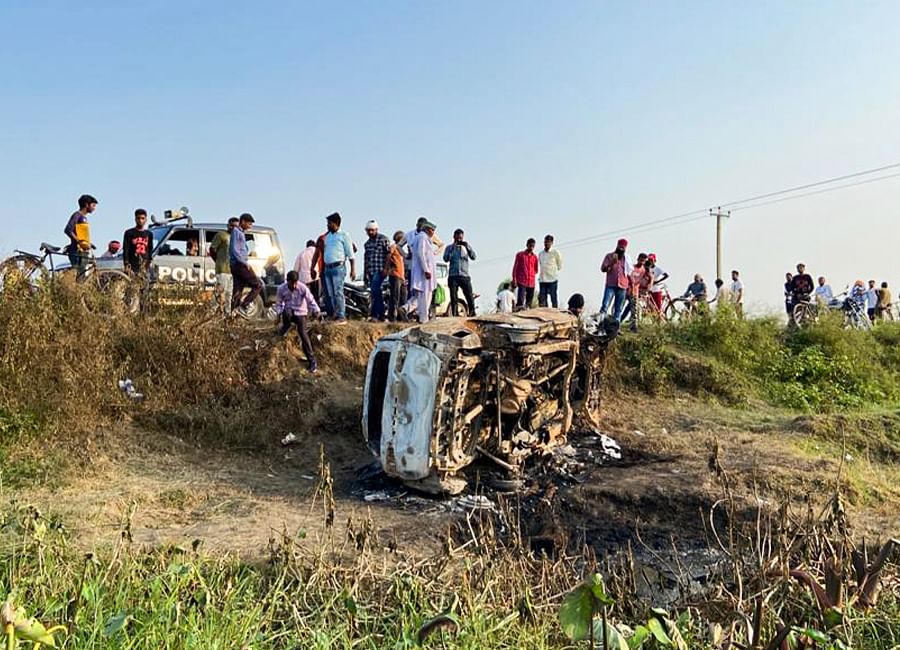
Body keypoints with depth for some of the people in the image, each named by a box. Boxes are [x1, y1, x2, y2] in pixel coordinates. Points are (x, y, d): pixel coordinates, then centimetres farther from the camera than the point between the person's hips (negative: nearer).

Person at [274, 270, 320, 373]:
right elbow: (278, 303, 3)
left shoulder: (303, 288, -13)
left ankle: (312, 361, -16)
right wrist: (279, 312, -14)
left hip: (300, 312, -1)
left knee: (302, 333, -21)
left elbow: (311, 301, -9)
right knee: (287, 313, -38)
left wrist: (316, 310, -26)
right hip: (288, 311, 1)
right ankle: (285, 326, 0)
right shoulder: (281, 289, -8)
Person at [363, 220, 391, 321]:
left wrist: (385, 269, -15)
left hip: (380, 271, -7)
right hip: (371, 271, 7)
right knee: (377, 293, 7)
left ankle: (374, 314, -16)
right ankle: (381, 315, 10)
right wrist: (365, 274, 20)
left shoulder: (383, 239, -2)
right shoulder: (367, 243, 19)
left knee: (374, 291, -18)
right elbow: (365, 259, 22)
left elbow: (389, 254, -8)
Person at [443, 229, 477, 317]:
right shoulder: (449, 248, 9)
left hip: (464, 276, 0)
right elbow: (446, 259, -6)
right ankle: (455, 315, 3)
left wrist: (467, 246, -16)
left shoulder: (466, 247, 13)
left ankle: (472, 314, 1)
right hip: (453, 276, 0)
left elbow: (473, 257, -3)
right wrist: (452, 248, -15)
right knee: (453, 299, -1)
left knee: (470, 298, -6)